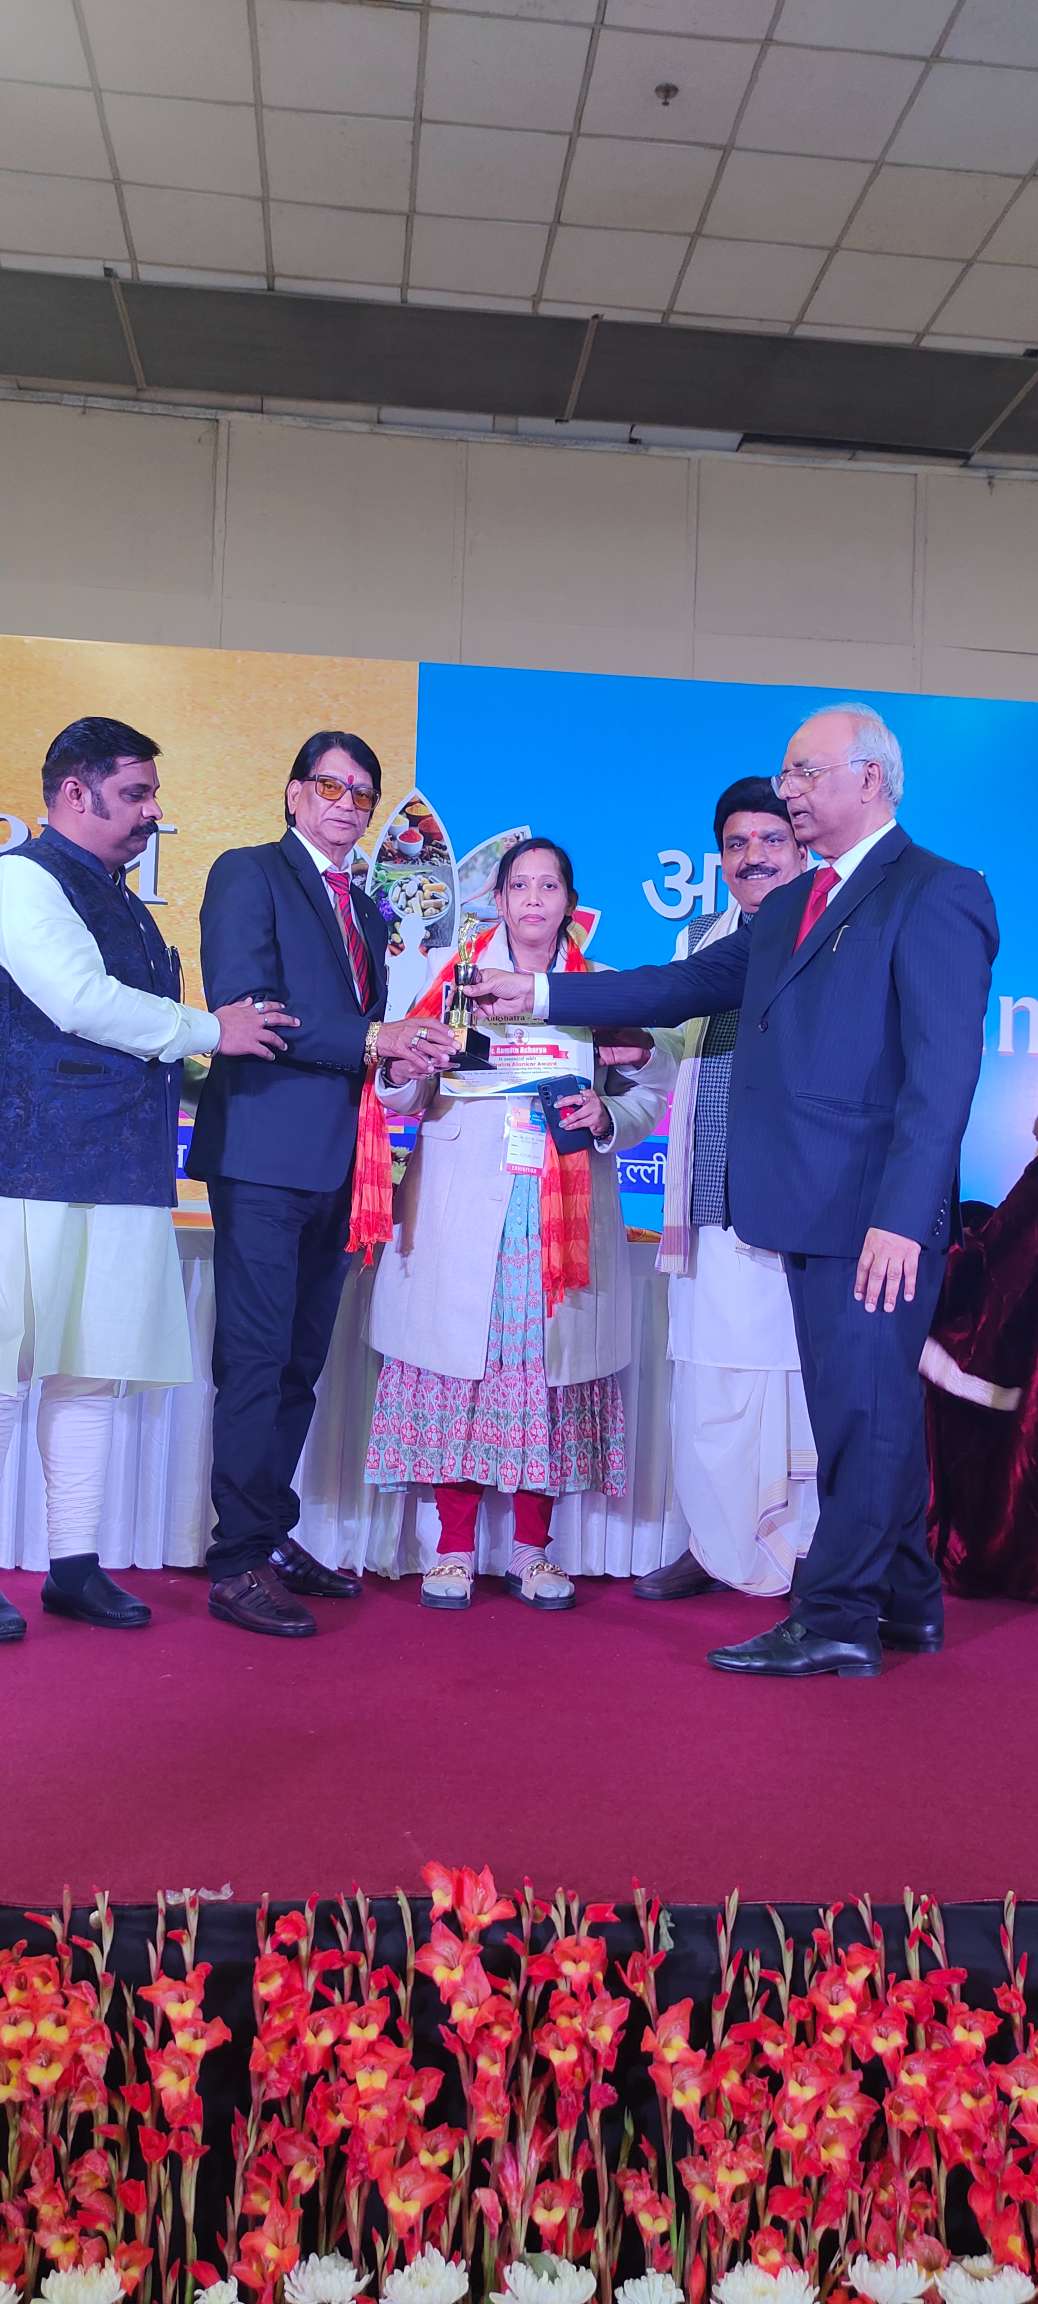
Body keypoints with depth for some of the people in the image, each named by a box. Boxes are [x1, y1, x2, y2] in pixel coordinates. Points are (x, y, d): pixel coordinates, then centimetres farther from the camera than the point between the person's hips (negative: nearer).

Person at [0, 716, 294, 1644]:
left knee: (94, 1371, 9)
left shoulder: (119, 900, 22)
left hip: (123, 1175, 8)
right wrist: (208, 1031, -7)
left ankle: (76, 1565, 17)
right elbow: (81, 1001, -16)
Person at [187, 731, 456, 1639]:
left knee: (300, 1363, 12)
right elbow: (243, 1005, -14)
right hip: (264, 1152, -8)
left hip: (334, 1163, 8)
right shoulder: (249, 874, -1)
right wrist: (369, 1041, -17)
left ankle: (273, 1538, 23)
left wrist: (403, 1052, -3)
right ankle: (240, 1565, 0)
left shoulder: (367, 909, 23)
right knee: (256, 1361, -6)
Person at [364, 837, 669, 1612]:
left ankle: (534, 1549, 11)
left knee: (549, 1364, 0)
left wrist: (606, 1116, -11)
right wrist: (401, 1075, -14)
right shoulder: (454, 977, 10)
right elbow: (410, 1101, 7)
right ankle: (456, 1548, 8)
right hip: (463, 1210, 0)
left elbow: (646, 1095, 9)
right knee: (460, 1363, -3)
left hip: (562, 1217, 1)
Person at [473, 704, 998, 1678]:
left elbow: (942, 1073, -15)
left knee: (864, 1409, -2)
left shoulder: (934, 895, -8)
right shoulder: (788, 909, 19)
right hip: (814, 1211, 8)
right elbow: (684, 986, 19)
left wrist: (902, 1216, -22)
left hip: (876, 1217, -8)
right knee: (866, 1407, 14)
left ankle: (832, 1618, 6)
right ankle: (903, 1605, 26)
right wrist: (542, 994, 15)